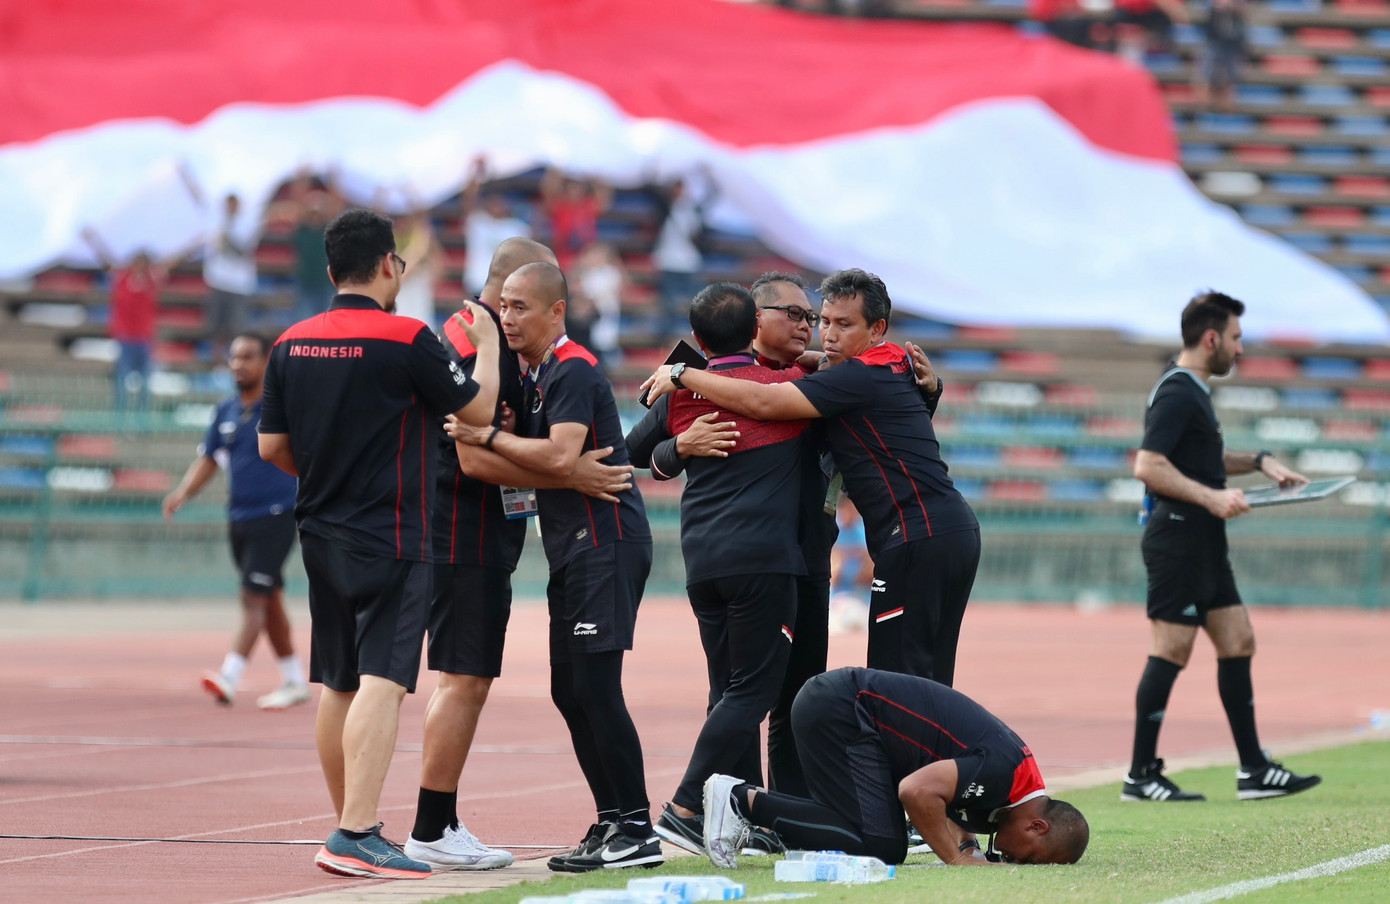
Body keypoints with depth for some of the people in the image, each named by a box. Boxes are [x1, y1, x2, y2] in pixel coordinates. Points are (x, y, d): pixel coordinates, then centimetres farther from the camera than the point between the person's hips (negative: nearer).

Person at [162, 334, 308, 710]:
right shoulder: (226, 412, 10)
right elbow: (207, 460, 12)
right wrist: (183, 493, -3)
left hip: (275, 518, -7)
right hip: (240, 520, 7)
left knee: (253, 598, -15)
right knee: (270, 602, 12)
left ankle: (229, 678, -25)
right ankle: (294, 682, 22)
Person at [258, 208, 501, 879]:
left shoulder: (292, 344, 4)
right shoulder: (406, 339, -12)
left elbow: (271, 445, 9)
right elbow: (478, 410, -3)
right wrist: (487, 344, 13)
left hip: (320, 535, 7)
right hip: (390, 539, -7)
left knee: (337, 686, 15)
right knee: (381, 682, -11)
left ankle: (350, 825, 24)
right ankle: (356, 836, -21)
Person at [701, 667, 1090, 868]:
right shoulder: (1004, 771, -21)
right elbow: (917, 790, -30)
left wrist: (957, 834, -4)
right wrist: (956, 857, -18)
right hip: (839, 708, -10)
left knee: (890, 846, 7)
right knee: (878, 845, -16)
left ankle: (745, 803, 11)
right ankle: (744, 799, -10)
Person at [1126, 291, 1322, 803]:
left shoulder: (1193, 392, 18)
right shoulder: (1176, 394, -15)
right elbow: (1149, 466, -24)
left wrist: (1259, 462, 21)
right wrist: (1211, 497, -26)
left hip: (1205, 546, 11)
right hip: (1177, 542, -11)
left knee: (1238, 642, 9)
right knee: (1170, 652, -8)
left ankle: (1253, 770, 11)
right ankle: (1141, 776, -3)